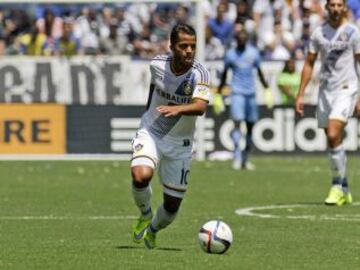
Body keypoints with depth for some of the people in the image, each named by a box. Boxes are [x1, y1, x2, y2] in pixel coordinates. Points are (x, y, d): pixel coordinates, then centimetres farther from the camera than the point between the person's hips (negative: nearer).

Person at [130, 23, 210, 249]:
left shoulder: (199, 74, -21)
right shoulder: (158, 64, -11)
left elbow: (201, 106, -38)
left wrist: (178, 109, -57)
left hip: (180, 144, 0)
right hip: (150, 132, 0)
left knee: (172, 205, 5)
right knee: (141, 176, -30)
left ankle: (153, 229, 40)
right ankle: (145, 215, 3)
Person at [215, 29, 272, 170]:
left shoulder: (253, 52, 6)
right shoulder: (230, 54, 1)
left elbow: (259, 72, 16)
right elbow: (224, 74, 10)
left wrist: (267, 90, 13)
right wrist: (218, 94, 11)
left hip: (251, 93, 3)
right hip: (237, 93, -3)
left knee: (250, 127, 6)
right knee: (237, 123, -17)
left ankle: (245, 159, 17)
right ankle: (237, 157, -21)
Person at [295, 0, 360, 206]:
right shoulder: (319, 33, 8)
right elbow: (309, 64, 14)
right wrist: (300, 95, 9)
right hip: (325, 90, 5)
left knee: (334, 136, -20)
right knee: (334, 142, 8)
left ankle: (337, 187, -10)